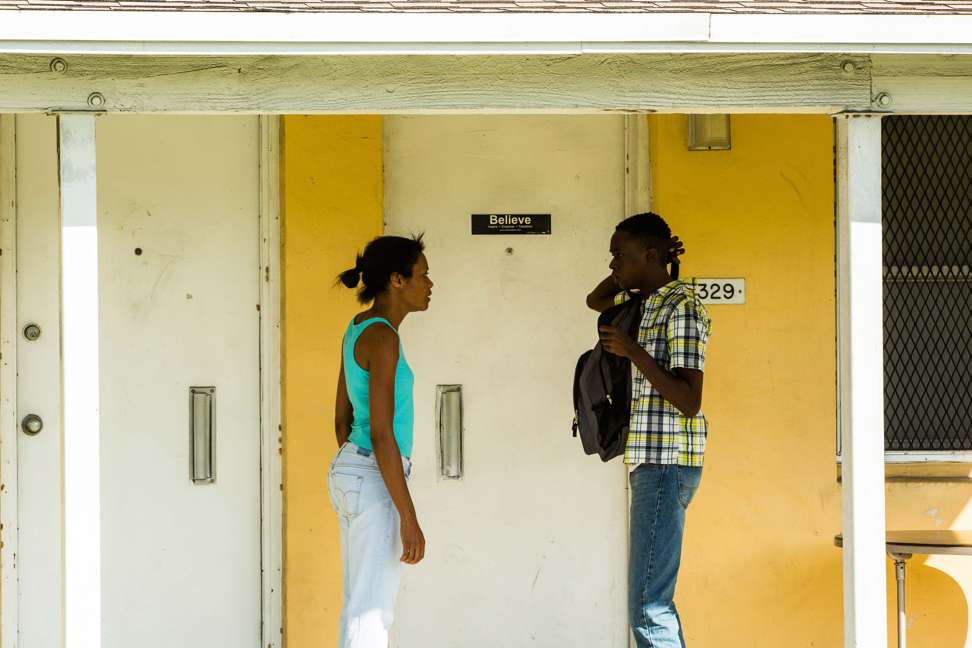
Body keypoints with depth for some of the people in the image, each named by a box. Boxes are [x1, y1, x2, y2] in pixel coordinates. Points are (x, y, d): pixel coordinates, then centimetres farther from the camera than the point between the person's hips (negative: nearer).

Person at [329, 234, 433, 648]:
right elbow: (381, 434, -22)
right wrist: (409, 517, -21)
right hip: (375, 485, -10)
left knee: (363, 611, 13)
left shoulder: (357, 331, 11)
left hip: (352, 475, 10)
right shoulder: (382, 337, -19)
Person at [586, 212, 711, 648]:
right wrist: (625, 271, 18)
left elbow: (689, 401, -18)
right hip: (651, 464, 10)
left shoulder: (682, 307, -12)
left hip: (667, 466, -10)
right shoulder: (645, 305, 15)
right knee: (655, 600, 12)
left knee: (648, 608, -14)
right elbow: (596, 299, 34)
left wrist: (633, 352, -18)